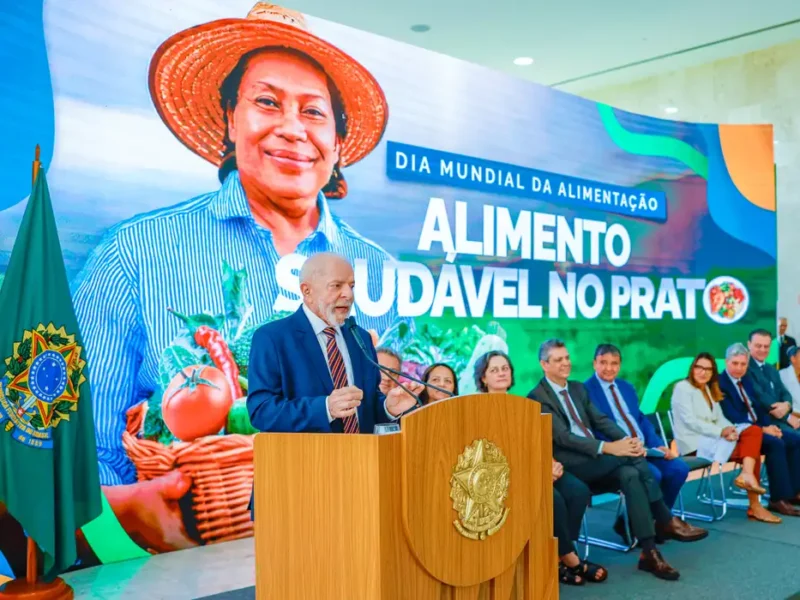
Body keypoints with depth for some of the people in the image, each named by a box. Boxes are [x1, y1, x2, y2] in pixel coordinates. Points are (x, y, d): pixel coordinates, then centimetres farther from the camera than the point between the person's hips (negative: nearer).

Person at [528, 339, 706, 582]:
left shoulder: (578, 388, 17)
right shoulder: (537, 397, -8)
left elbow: (600, 420, 10)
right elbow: (563, 437, -18)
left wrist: (627, 440, -11)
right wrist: (608, 448, -28)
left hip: (595, 460, 7)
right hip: (570, 466, -7)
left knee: (630, 474, -24)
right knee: (631, 457, -25)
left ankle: (649, 552, -24)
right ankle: (666, 521, -15)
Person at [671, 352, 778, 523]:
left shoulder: (710, 390, 20)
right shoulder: (682, 388, -5)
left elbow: (720, 419, 10)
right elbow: (690, 421, -17)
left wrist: (730, 430, -14)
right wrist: (721, 432, -24)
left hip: (712, 439, 8)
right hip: (694, 443, -8)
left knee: (754, 430, -15)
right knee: (751, 449, -19)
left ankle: (747, 475, -27)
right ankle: (754, 506, -17)